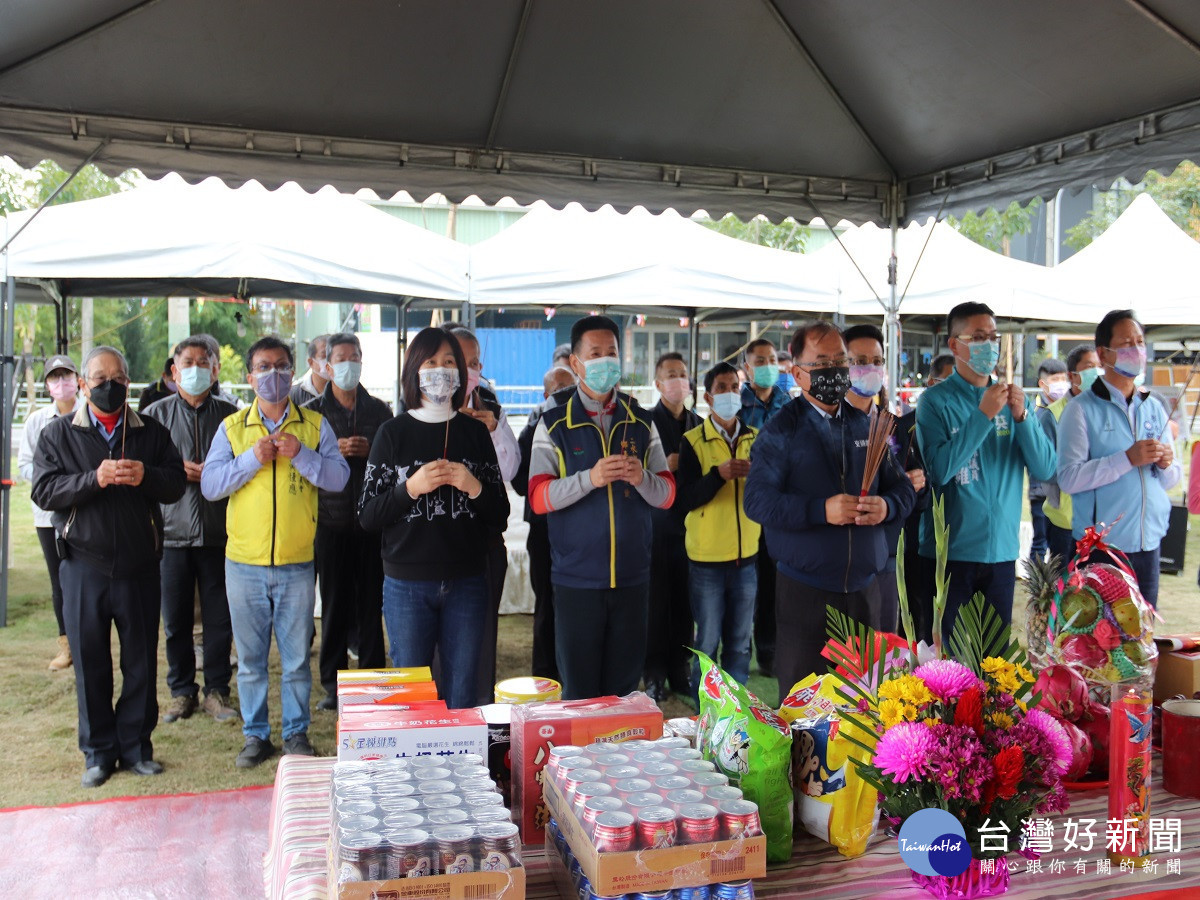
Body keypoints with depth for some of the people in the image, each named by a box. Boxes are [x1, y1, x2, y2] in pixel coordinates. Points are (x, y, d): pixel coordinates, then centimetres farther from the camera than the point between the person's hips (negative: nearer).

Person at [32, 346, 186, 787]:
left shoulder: (151, 433, 9)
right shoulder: (58, 434, 5)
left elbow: (176, 483, 2)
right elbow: (43, 490, -6)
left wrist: (145, 476, -18)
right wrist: (94, 479, -21)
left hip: (140, 568, 1)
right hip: (84, 568, -1)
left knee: (141, 662, 7)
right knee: (90, 663, 6)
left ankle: (136, 746, 20)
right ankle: (98, 751, 20)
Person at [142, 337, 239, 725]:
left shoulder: (229, 414, 6)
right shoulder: (157, 413, 8)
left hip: (219, 531, 0)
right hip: (172, 530, 1)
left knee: (219, 617, 4)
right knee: (176, 619, 7)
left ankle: (217, 690, 17)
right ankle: (182, 692, 21)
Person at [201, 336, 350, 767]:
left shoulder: (314, 425, 5)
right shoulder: (232, 427, 7)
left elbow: (339, 477, -4)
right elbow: (209, 484, -2)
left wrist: (300, 455, -16)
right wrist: (252, 459, -13)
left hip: (297, 562, -1)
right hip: (244, 563, 1)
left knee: (296, 656, 7)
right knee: (250, 656, 10)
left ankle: (296, 732, 22)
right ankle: (255, 735, 23)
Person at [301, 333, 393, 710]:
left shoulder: (379, 410, 10)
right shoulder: (313, 411, 7)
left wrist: (371, 451, -9)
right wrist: (333, 451, -12)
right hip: (331, 522, -1)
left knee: (371, 603, 3)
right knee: (334, 605, 5)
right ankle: (333, 683, 15)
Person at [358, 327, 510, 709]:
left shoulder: (475, 432, 8)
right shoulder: (393, 433, 2)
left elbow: (500, 516, 8)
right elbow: (367, 515, -1)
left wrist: (474, 488, -11)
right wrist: (411, 488, -15)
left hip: (467, 581, 2)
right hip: (407, 584, -1)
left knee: (462, 698, 8)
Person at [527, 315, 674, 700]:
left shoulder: (642, 423, 8)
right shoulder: (554, 424, 0)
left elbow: (667, 495, 4)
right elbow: (538, 497, -9)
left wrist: (642, 477, -17)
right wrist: (590, 478, -23)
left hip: (632, 577, 3)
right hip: (577, 578, -2)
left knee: (625, 688, 11)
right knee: (579, 690, 5)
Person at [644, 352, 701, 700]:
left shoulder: (698, 423, 12)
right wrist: (666, 468, -19)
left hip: (689, 523, 4)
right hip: (657, 523, -4)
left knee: (684, 602, 9)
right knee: (656, 602, 1)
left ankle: (680, 670, 22)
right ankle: (654, 675, 13)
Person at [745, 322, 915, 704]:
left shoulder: (867, 427, 11)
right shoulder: (781, 432, -5)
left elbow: (903, 489, 11)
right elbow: (757, 501, -15)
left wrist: (886, 506, -12)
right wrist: (822, 510, -25)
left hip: (864, 587, 5)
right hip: (805, 593, -4)